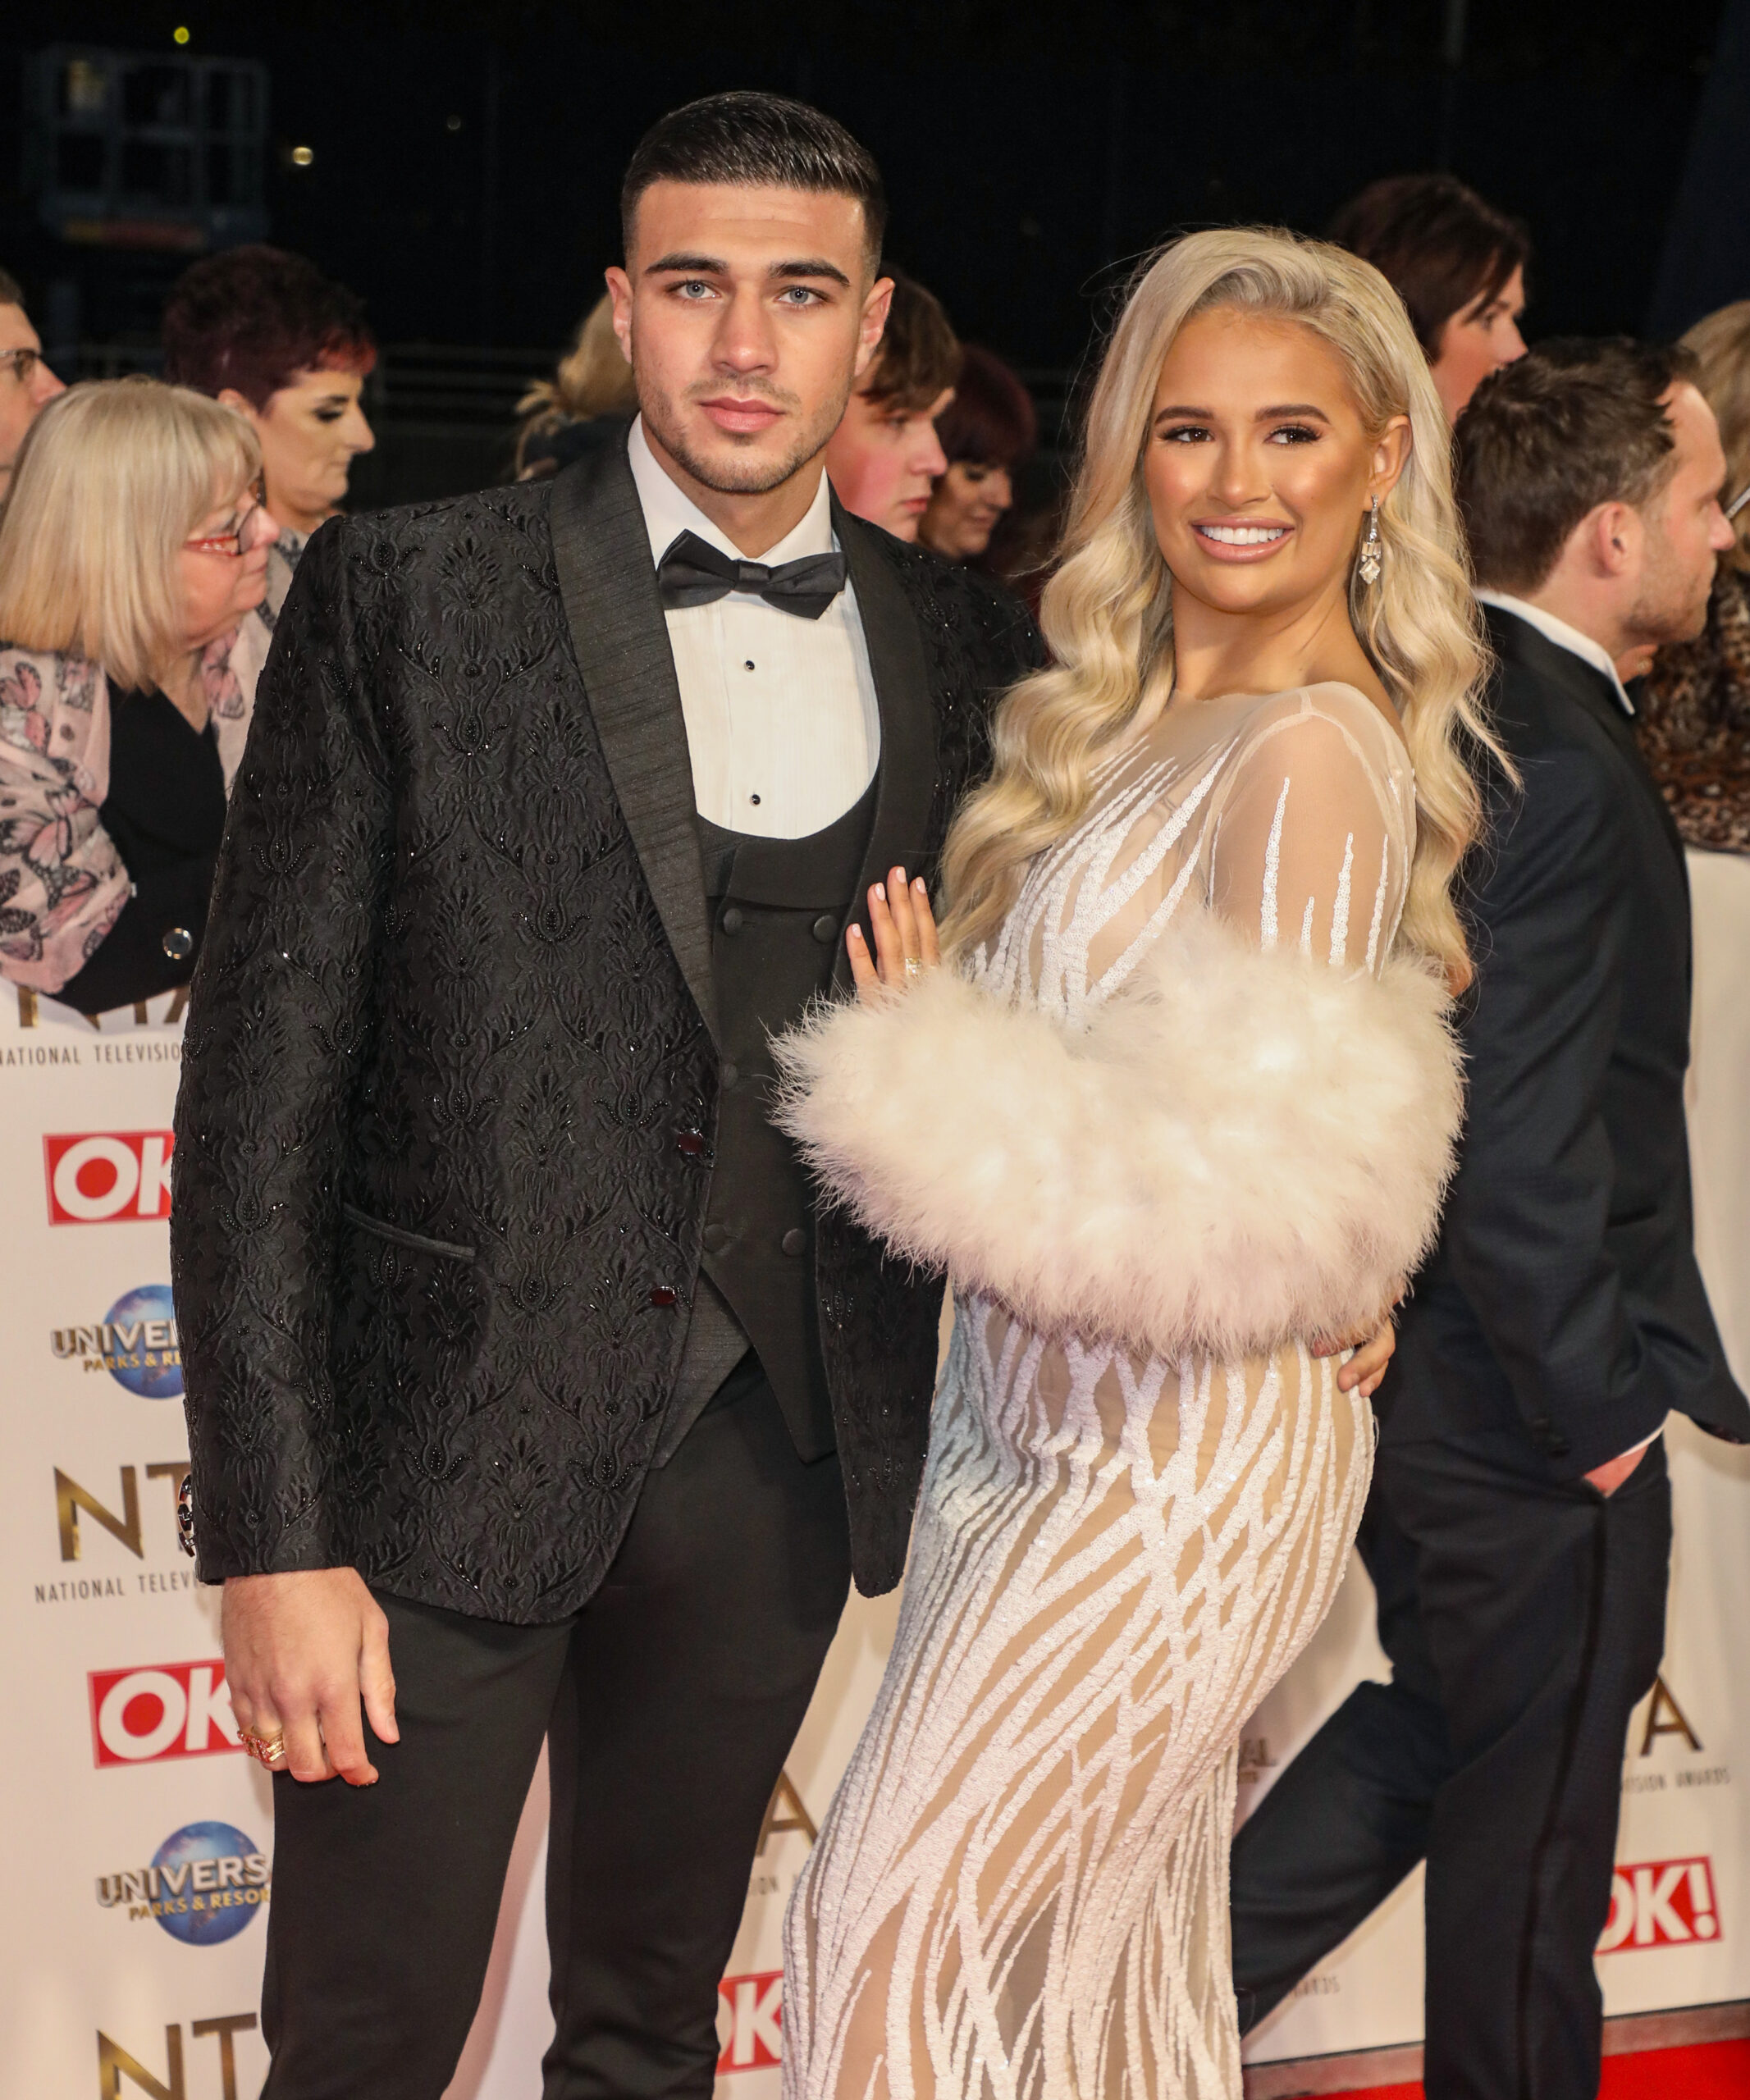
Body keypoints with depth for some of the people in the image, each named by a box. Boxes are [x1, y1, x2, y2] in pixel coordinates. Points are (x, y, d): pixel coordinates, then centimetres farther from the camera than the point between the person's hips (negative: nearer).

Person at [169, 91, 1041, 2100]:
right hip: (455, 1456, -3)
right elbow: (265, 1068, -8)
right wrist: (273, 1534, -13)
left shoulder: (968, 646, 5)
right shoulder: (407, 596, -6)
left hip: (777, 1458, 4)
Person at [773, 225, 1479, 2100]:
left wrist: (922, 1062, -12)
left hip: (1182, 1449, -8)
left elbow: (1250, 1188, -20)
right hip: (1042, 1414, 8)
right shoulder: (1127, 720, 11)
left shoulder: (1317, 753, -17)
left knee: (889, 1930, -4)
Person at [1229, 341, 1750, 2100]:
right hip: (1522, 1412, -9)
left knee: (1439, 1735, 25)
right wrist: (1599, 1407, -15)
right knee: (1531, 1823, 12)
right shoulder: (1562, 771, -25)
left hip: (1412, 1360, 9)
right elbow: (1522, 1149, -26)